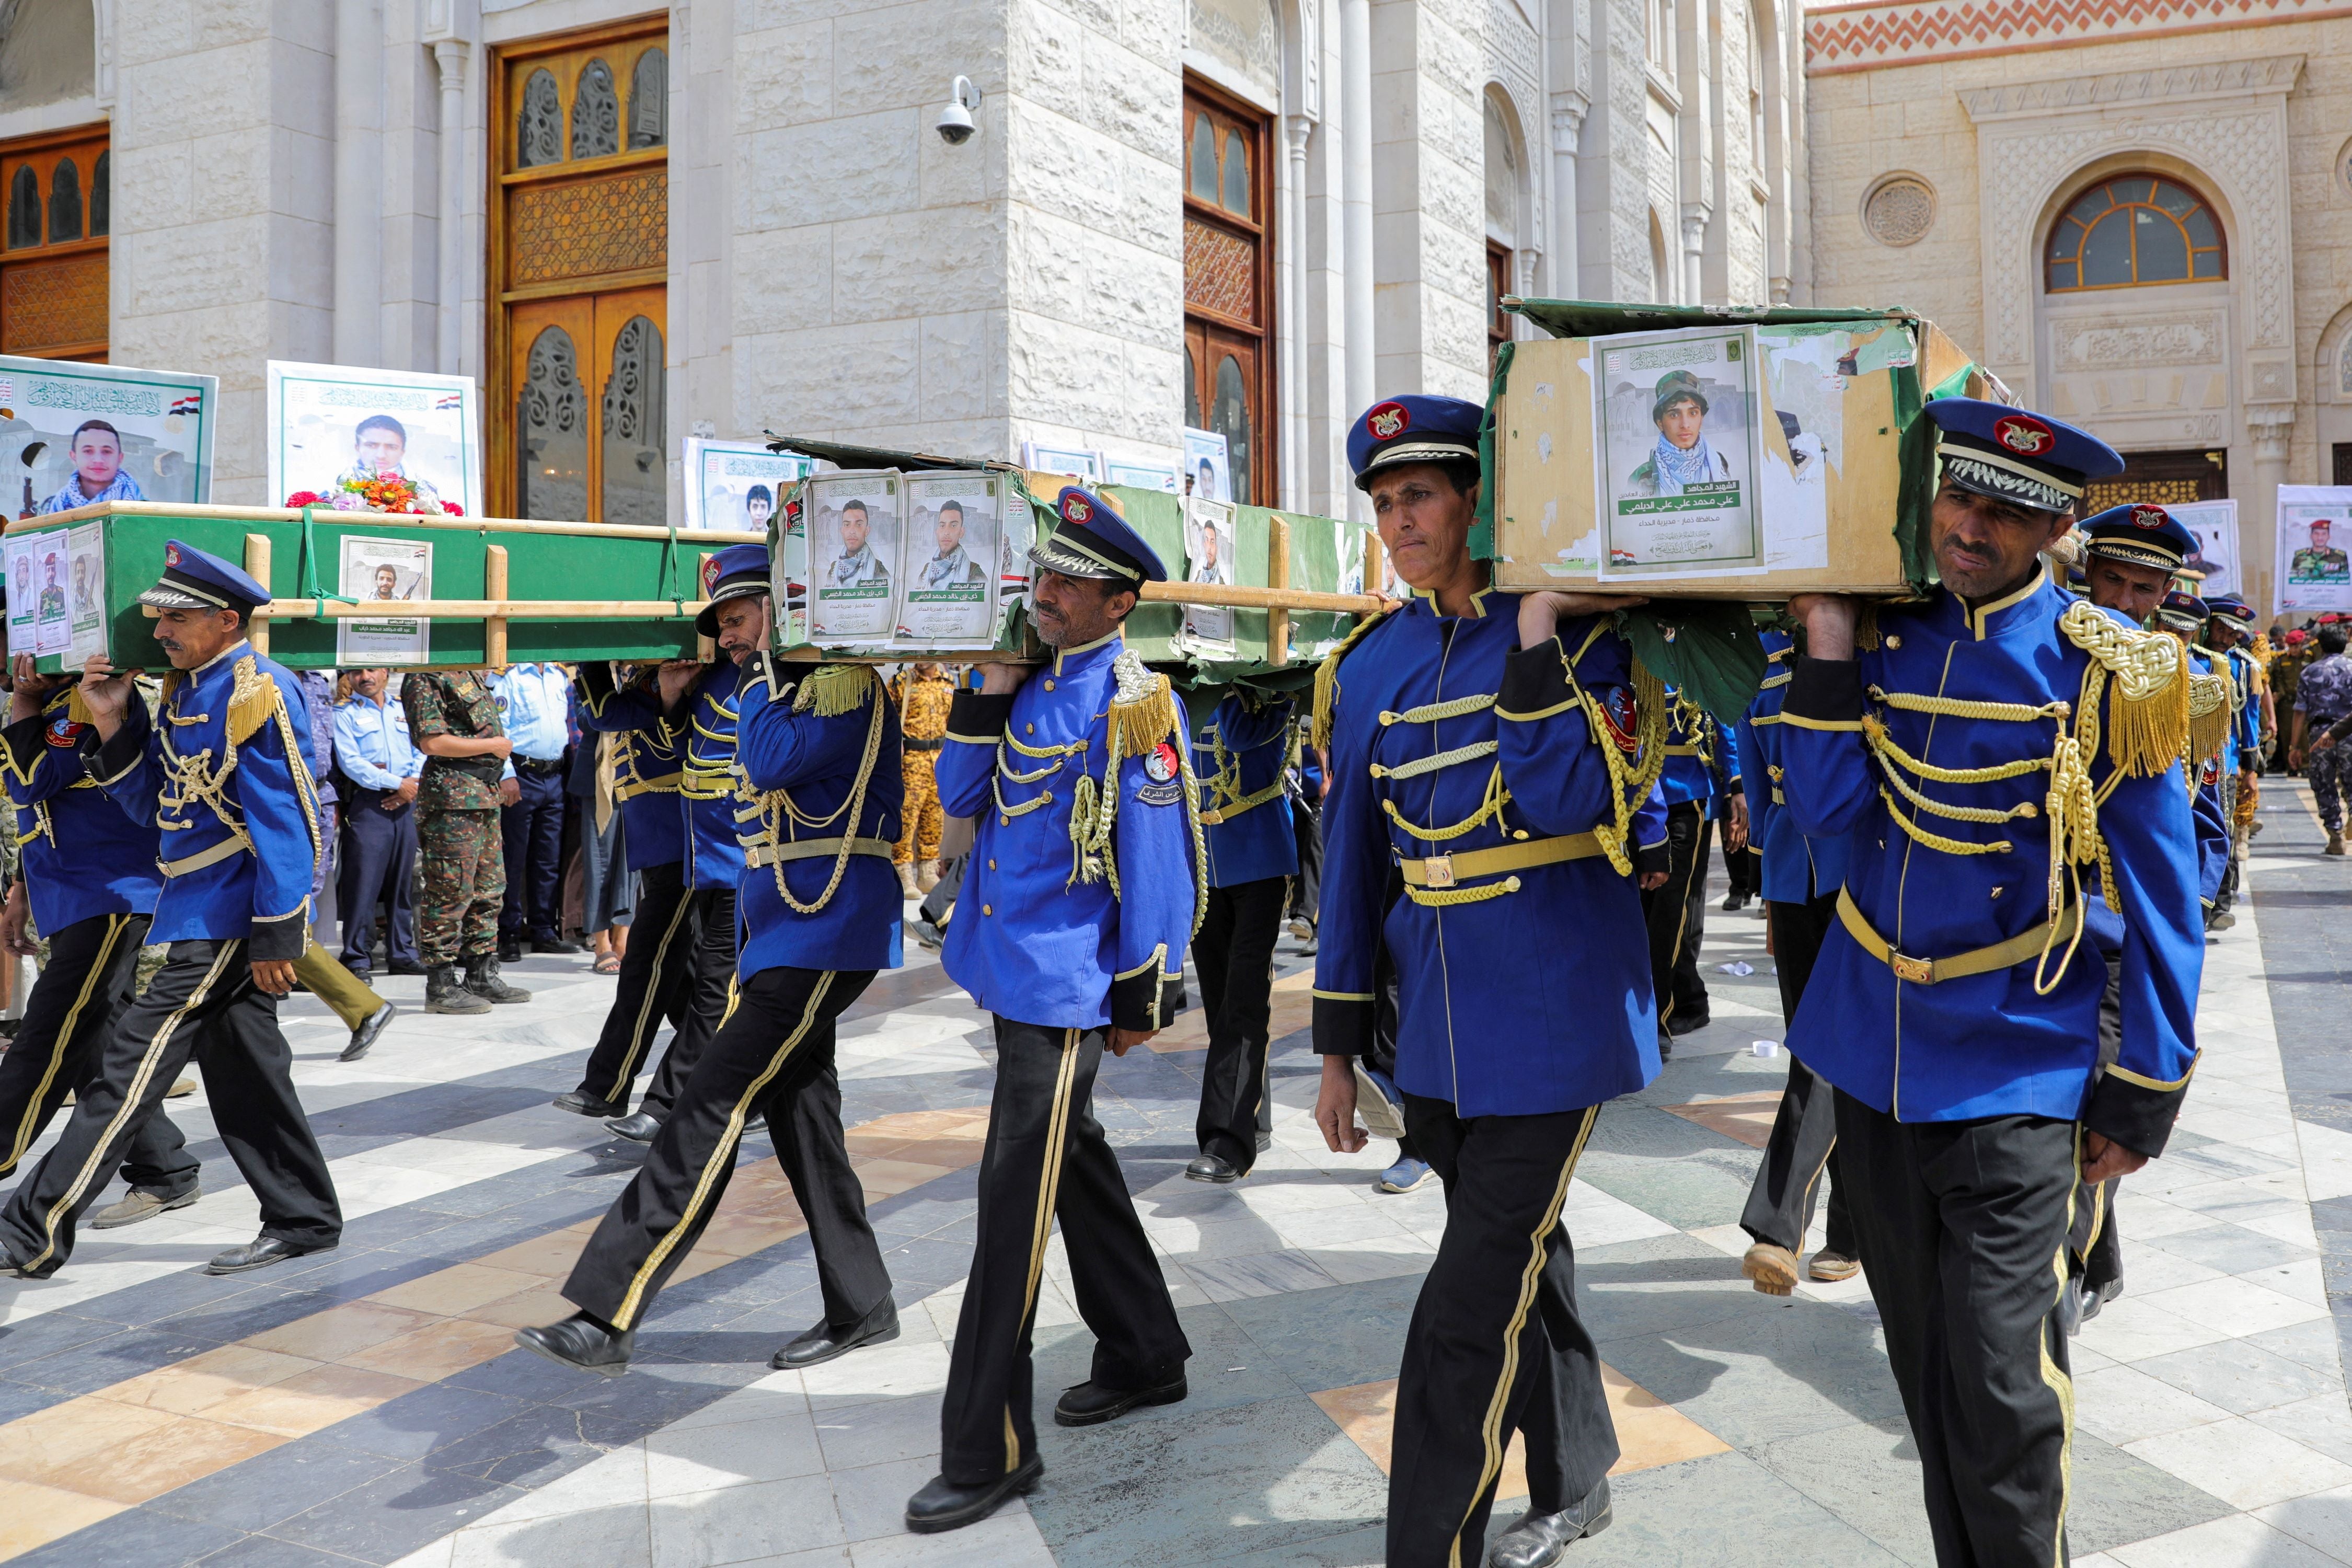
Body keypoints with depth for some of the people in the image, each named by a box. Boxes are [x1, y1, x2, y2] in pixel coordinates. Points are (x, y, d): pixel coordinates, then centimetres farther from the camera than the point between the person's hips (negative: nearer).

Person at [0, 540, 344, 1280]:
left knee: (133, 1059, -7)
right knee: (243, 1068, 13)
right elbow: (154, 805, 14)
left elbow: (283, 821, -19)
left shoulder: (258, 693, -17)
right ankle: (304, 1219, 22)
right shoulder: (185, 690, 12)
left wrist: (276, 934, -20)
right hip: (204, 913, 10)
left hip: (229, 921, -10)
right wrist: (112, 724, 1)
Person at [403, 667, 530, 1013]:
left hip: (485, 792, 10)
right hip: (452, 794, -9)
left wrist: (501, 777, 16)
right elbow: (431, 742, -20)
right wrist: (492, 745, -13)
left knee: (489, 889, 14)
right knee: (451, 892, -6)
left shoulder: (469, 672, 16)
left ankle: (482, 977, 23)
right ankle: (440, 987, 2)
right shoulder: (424, 678, -11)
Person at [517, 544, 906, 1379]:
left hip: (824, 938, -10)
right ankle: (861, 1305, 22)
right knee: (799, 1113, 12)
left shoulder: (847, 682, -12)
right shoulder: (791, 691, 18)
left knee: (711, 1108, -12)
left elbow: (773, 760, -24)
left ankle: (608, 1315, -9)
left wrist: (762, 667, -14)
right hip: (785, 935, 10)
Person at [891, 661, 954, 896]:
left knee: (935, 818, 9)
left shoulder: (948, 684, 14)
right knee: (907, 816, -9)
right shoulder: (901, 682, -1)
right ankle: (905, 878, -6)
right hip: (911, 759, -5)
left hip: (941, 760, 5)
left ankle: (928, 876, 17)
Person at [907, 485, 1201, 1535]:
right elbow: (960, 799, 7)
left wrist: (1143, 996, -12)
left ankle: (988, 1450, 2)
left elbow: (1160, 855, -13)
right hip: (1013, 969, 8)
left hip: (1067, 985, -8)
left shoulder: (1129, 701, -13)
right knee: (1075, 1165, 19)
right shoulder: (1031, 681, 10)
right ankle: (1143, 1357, 36)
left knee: (1017, 1196, -7)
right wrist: (990, 691, -5)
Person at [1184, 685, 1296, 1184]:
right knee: (1221, 997, 12)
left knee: (1246, 1001, -10)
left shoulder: (1271, 683, -7)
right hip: (1201, 865, 6)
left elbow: (1240, 732, -24)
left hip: (1260, 864, -5)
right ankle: (1254, 1121, 26)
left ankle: (1230, 1142, -10)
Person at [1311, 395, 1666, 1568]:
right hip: (1438, 1026, 6)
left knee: (1472, 1309, -5)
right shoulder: (1370, 664, 5)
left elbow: (1568, 802, -23)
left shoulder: (1580, 631, -8)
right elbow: (1353, 857, 9)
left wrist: (1536, 632, -21)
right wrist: (1339, 1048, 10)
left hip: (1555, 1013, -5)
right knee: (1521, 1262, 21)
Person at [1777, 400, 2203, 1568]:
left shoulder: (2103, 670, -9)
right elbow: (1823, 811, -7)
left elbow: (2160, 899, -5)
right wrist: (1830, 639, -13)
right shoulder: (1881, 634, 2)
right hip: (1873, 1059, 4)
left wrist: (2141, 1098, -3)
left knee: (1999, 1390, -5)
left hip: (2012, 1078, -4)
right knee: (1924, 1370, 15)